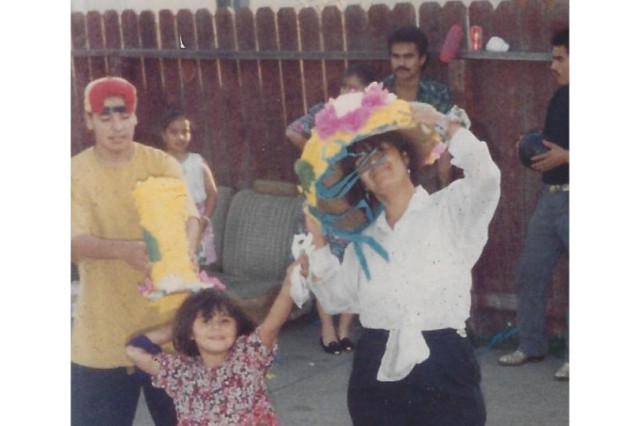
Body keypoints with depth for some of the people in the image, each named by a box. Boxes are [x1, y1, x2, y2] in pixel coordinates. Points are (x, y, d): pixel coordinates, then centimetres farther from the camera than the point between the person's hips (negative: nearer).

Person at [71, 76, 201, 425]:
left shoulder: (161, 164, -1)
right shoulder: (76, 172, -5)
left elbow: (190, 217, -13)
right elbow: (76, 242, -16)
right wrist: (123, 249, -37)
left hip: (165, 314, 1)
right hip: (104, 326, -1)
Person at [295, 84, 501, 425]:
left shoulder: (448, 210, -1)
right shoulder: (364, 236, 15)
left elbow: (485, 177, -21)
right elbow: (336, 299, 11)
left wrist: (444, 124, -11)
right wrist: (318, 240, 8)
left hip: (445, 372, -5)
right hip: (376, 376, 5)